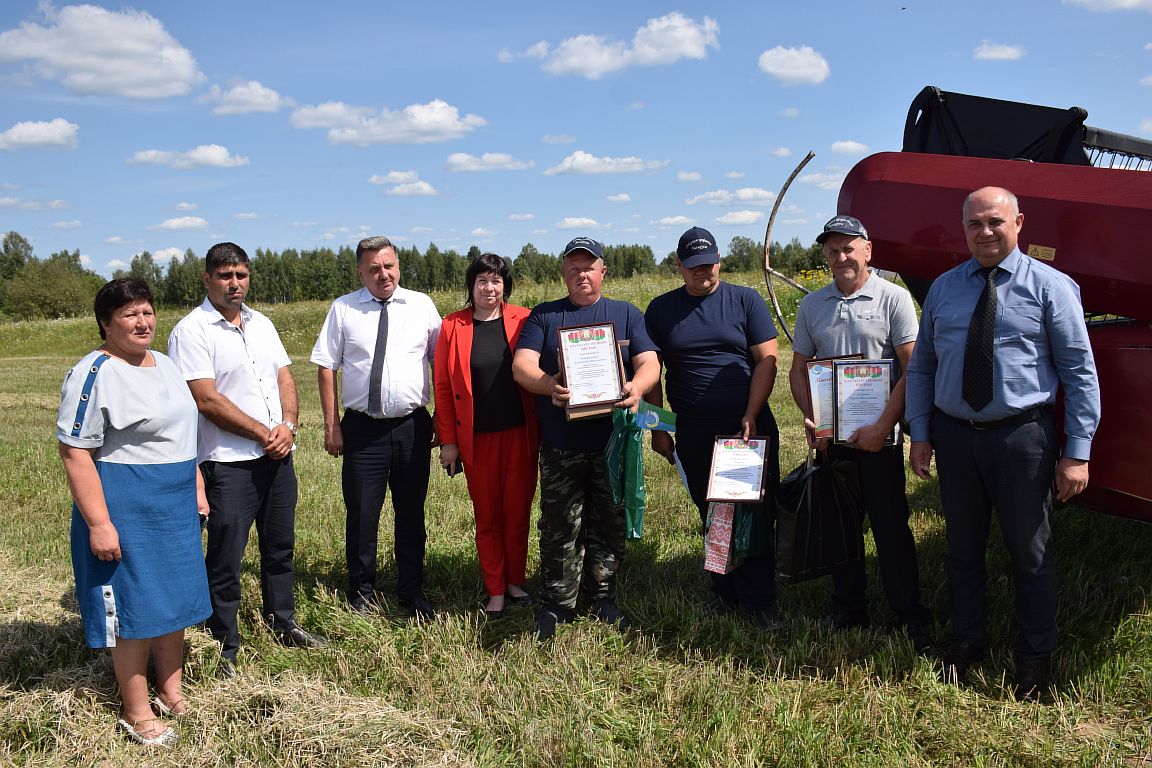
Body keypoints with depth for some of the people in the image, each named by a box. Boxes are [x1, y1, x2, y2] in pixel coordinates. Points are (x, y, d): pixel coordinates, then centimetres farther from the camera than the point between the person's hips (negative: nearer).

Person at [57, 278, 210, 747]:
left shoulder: (165, 365, 10)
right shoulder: (94, 374, -15)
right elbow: (75, 452, -19)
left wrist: (198, 488, 17)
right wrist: (99, 523, -22)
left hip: (175, 506, 8)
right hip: (126, 510, -8)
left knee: (175, 598, 15)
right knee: (134, 607, 2)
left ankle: (171, 694, 31)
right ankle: (136, 713, 17)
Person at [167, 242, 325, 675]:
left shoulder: (262, 324, 11)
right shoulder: (191, 331, -11)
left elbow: (285, 378, 11)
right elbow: (207, 400, -17)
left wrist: (288, 425, -7)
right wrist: (263, 433, -14)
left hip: (277, 456, 7)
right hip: (228, 462, -7)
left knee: (280, 547, 18)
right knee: (226, 559, 2)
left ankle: (283, 624, 34)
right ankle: (225, 647, 16)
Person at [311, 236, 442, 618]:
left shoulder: (421, 305, 3)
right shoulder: (343, 309, 0)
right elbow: (326, 367, 1)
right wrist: (331, 425, -2)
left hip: (413, 426, 1)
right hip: (362, 428, -1)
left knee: (412, 514, 12)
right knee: (361, 515, 5)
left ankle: (412, 594, 28)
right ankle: (362, 594, 25)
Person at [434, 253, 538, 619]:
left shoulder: (522, 320, 0)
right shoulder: (453, 326, -1)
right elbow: (442, 386, 0)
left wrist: (543, 428, -4)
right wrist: (448, 440, -3)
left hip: (520, 434, 1)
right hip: (477, 438, 0)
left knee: (517, 512, 10)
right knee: (487, 517, 9)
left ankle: (515, 581, 26)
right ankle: (495, 591, 20)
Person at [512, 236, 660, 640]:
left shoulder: (627, 314, 11)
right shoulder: (543, 316, 9)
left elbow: (649, 363, 1)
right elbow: (522, 365, -2)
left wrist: (636, 387, -23)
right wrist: (549, 385, -25)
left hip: (614, 442, 1)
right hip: (560, 445, -1)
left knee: (609, 525, 8)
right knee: (560, 528, 1)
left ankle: (603, 597, 24)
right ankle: (556, 603, 14)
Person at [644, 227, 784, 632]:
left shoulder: (745, 300, 2)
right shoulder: (661, 309, 7)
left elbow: (766, 359, -2)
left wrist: (750, 417, -11)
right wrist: (657, 427, 2)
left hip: (750, 427, -2)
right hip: (694, 434, 2)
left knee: (756, 515, -2)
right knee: (712, 516, 10)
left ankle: (759, 602, 6)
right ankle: (725, 592, 23)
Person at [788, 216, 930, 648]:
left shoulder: (893, 298, -5)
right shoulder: (812, 305, 8)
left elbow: (912, 369, -9)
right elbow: (798, 370, 11)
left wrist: (883, 426, -15)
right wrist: (810, 419, -4)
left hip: (879, 435, -4)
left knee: (891, 526, 2)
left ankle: (910, 618, 14)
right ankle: (848, 610, 24)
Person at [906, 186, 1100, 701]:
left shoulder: (1051, 286, -4)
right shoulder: (943, 289, 7)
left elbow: (1079, 372, -5)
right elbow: (921, 366, 11)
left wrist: (1076, 452, -9)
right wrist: (920, 432, 3)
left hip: (1022, 436, -3)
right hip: (954, 435, 3)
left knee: (1031, 553, 9)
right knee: (962, 548, 16)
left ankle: (1035, 658, 28)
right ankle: (966, 642, 35)